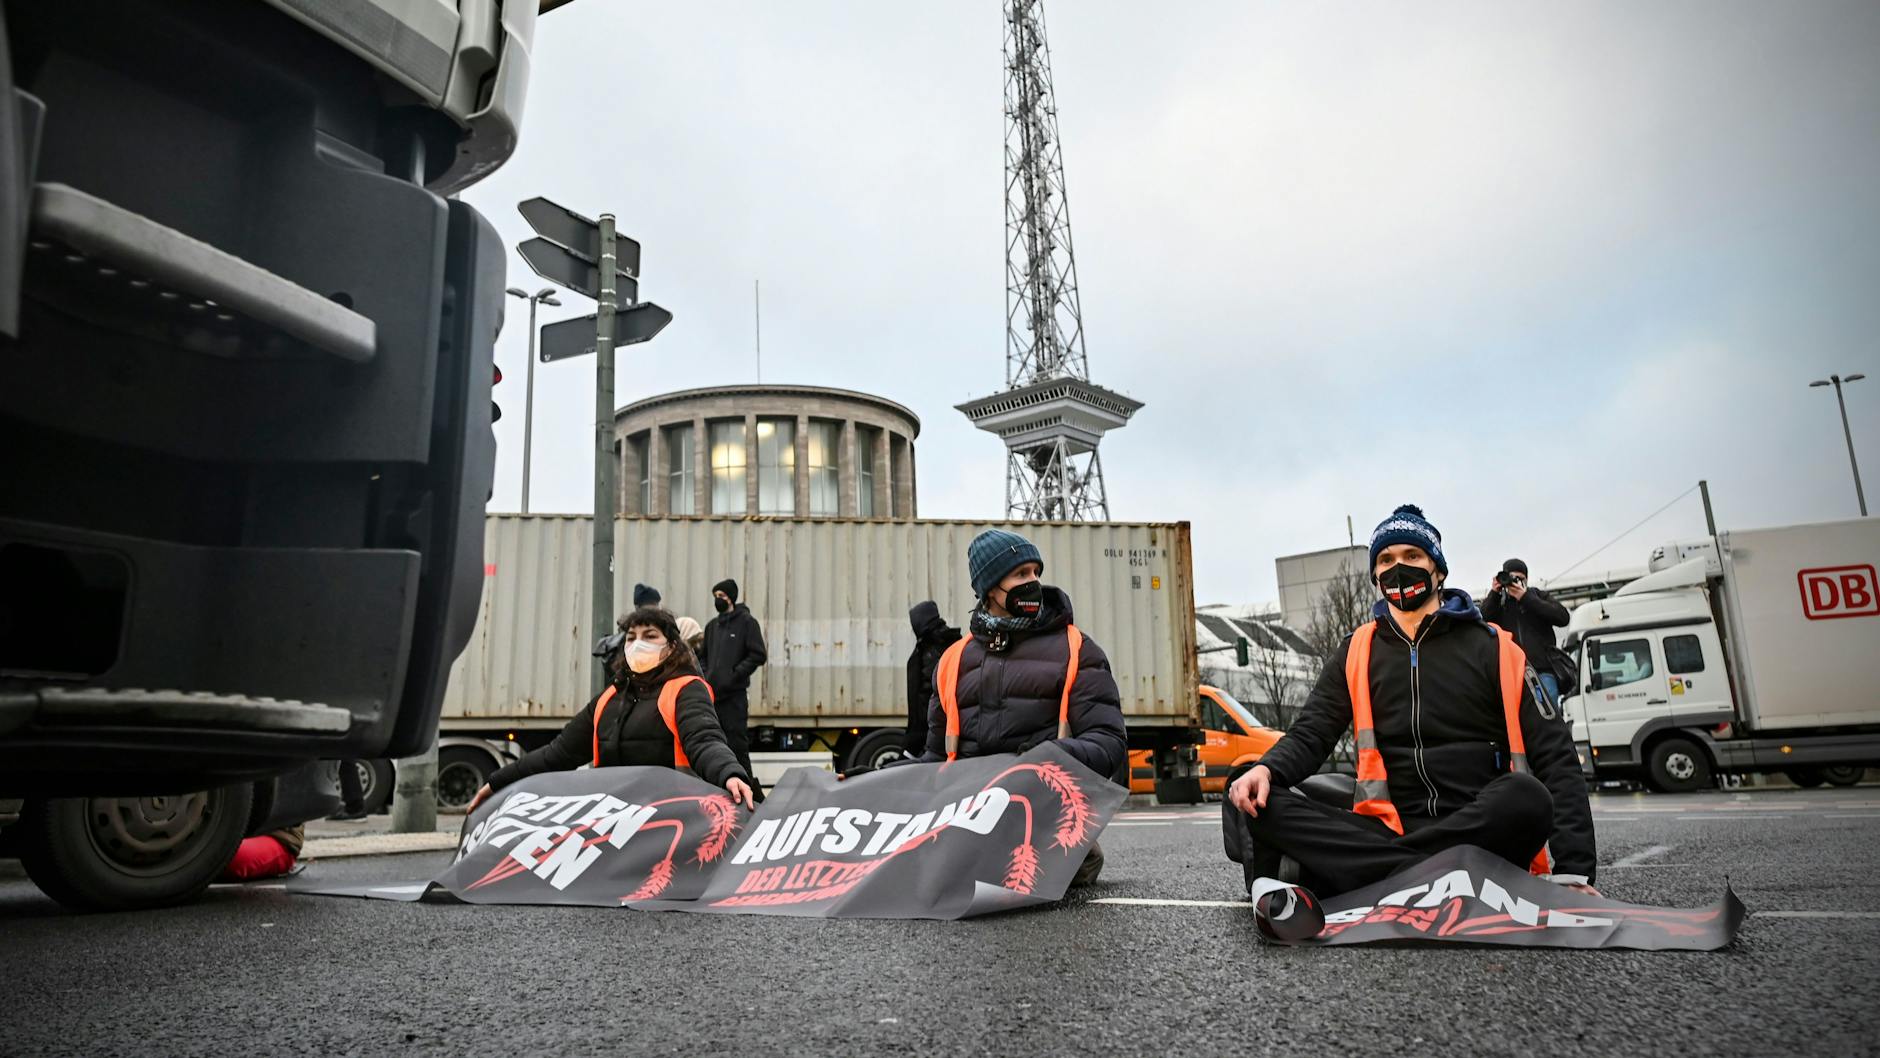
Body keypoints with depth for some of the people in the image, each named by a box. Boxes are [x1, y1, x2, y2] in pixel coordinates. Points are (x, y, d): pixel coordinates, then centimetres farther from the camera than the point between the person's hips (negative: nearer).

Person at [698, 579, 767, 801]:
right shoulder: (712, 625, 18)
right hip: (711, 693, 7)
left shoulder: (746, 622, -1)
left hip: (734, 694, -7)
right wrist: (704, 676, 7)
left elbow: (758, 655, -8)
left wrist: (734, 674, -14)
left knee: (737, 742, -10)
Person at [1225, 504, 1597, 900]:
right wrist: (1267, 769, -18)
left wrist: (1573, 869, -12)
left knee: (1526, 797, -35)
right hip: (1390, 828, 1)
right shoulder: (1355, 654, 14)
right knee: (1256, 801, -19)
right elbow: (1310, 735, 7)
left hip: (1483, 834, -1)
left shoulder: (1493, 648, 7)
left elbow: (1554, 757, 2)